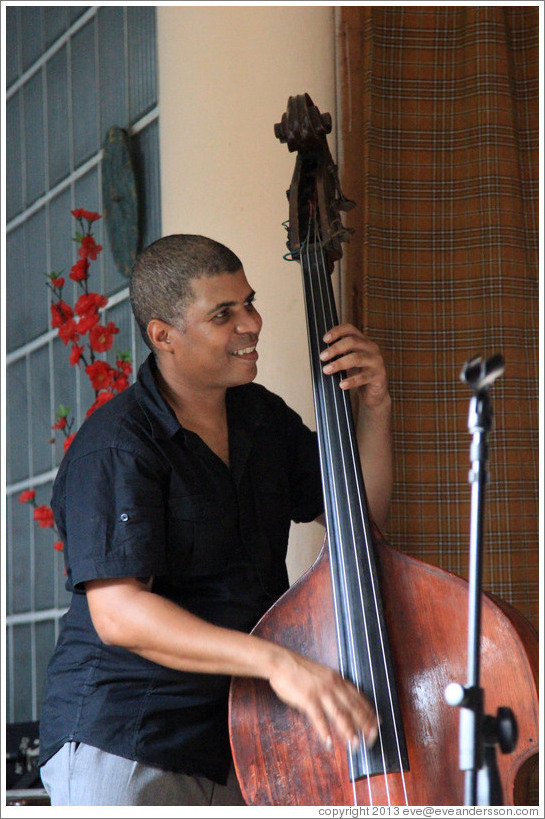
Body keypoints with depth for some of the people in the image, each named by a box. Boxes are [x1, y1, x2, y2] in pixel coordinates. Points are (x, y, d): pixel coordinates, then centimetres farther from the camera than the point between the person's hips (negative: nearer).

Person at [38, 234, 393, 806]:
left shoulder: (262, 417, 9)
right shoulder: (115, 448, -16)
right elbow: (118, 613, -27)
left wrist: (374, 410, 1)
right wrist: (274, 660, -37)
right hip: (122, 749, -6)